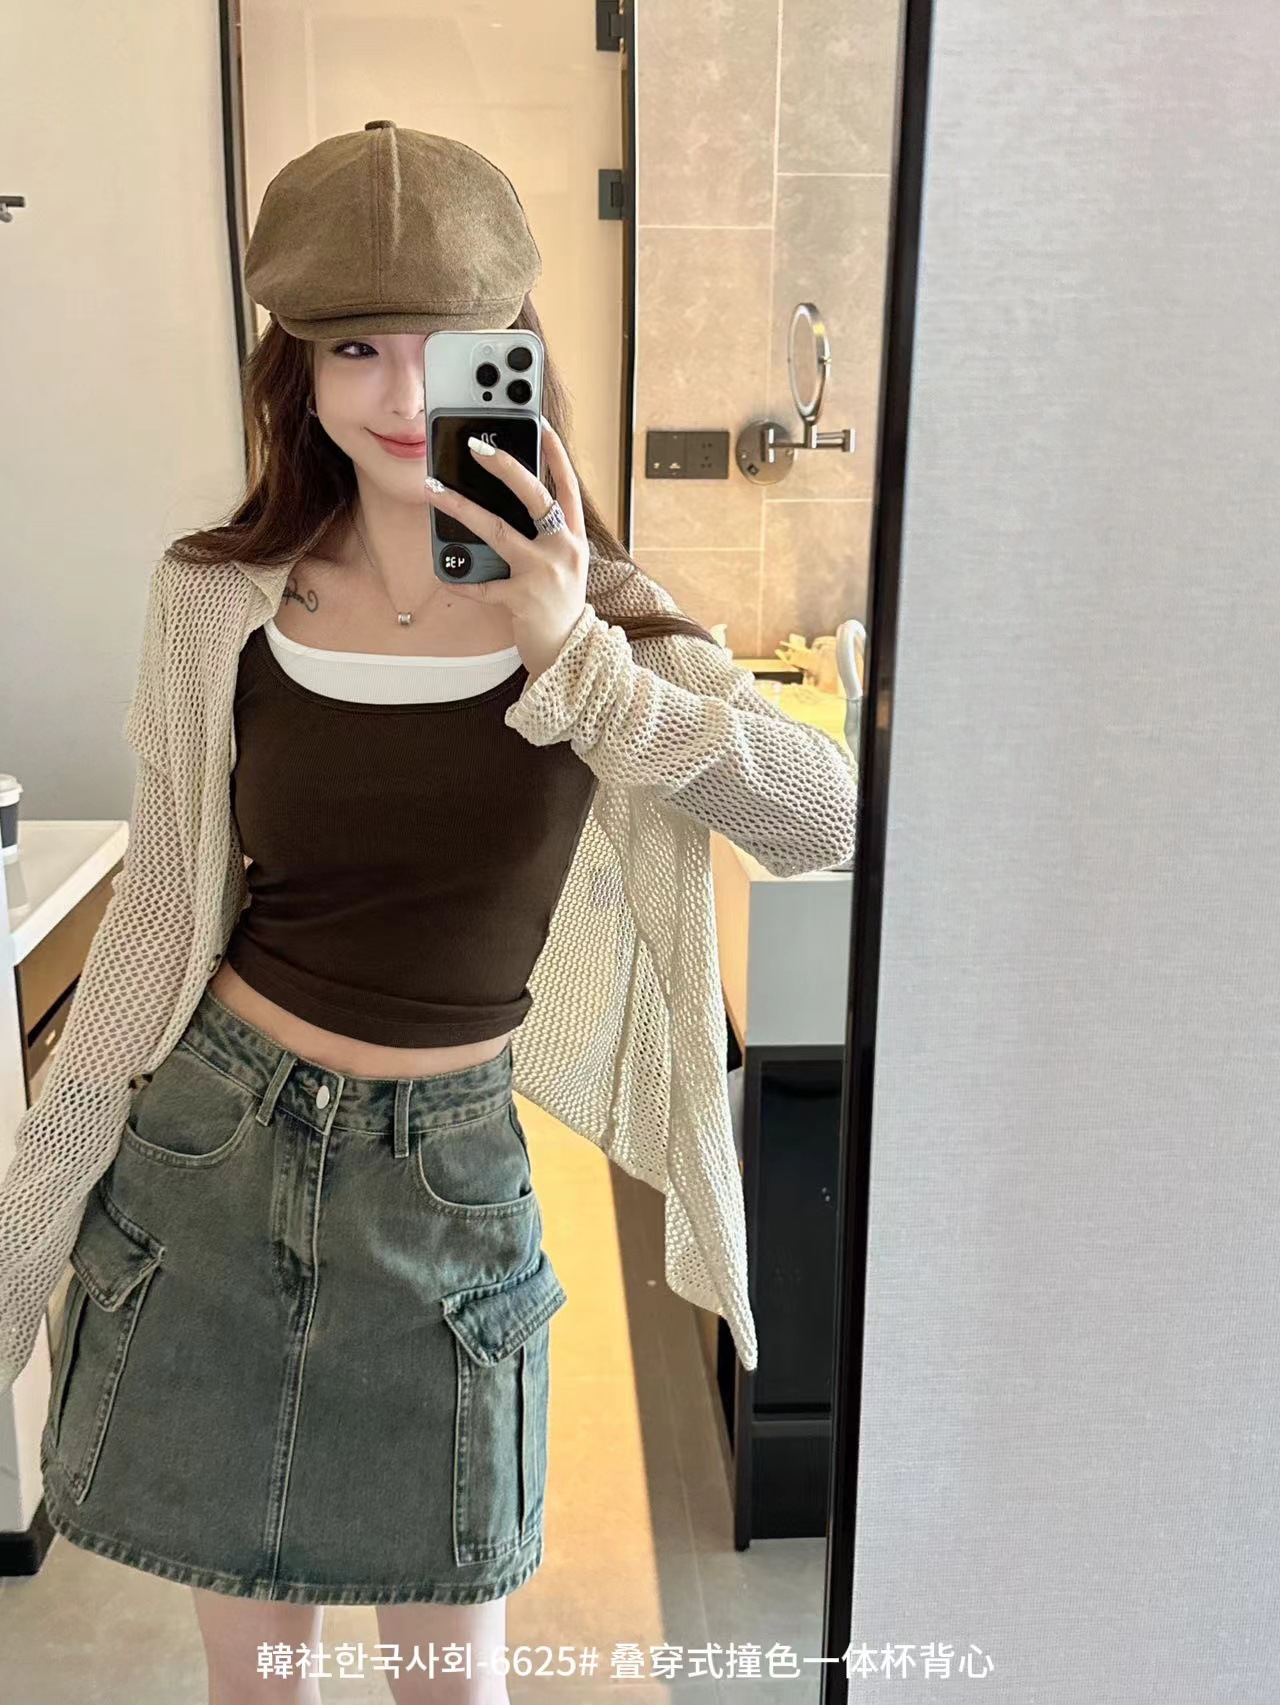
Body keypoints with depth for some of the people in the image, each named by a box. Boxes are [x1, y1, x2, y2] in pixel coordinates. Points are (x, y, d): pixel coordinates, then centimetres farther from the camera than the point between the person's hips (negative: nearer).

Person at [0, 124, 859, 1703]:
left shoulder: (597, 611, -6)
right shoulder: (217, 600, -5)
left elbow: (824, 819, -20)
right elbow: (158, 911, 1)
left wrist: (573, 654, -26)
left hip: (446, 1165, 0)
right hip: (210, 1142, 1)